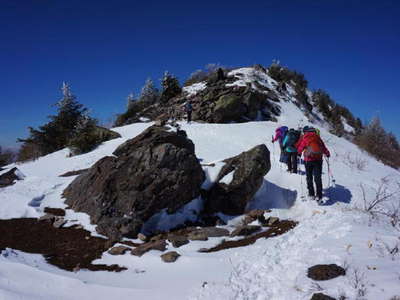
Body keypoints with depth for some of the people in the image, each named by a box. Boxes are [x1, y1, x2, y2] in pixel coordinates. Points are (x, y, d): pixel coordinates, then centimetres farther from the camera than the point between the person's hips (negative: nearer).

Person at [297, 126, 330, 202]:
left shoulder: (304, 138, -1)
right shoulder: (317, 137, 7)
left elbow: (299, 147, 4)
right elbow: (323, 146, 11)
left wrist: (299, 153, 25)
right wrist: (327, 153, 26)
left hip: (308, 159, -2)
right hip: (318, 159, 2)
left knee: (309, 177, 13)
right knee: (318, 178, 3)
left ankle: (311, 194, 16)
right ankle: (319, 196, -4)